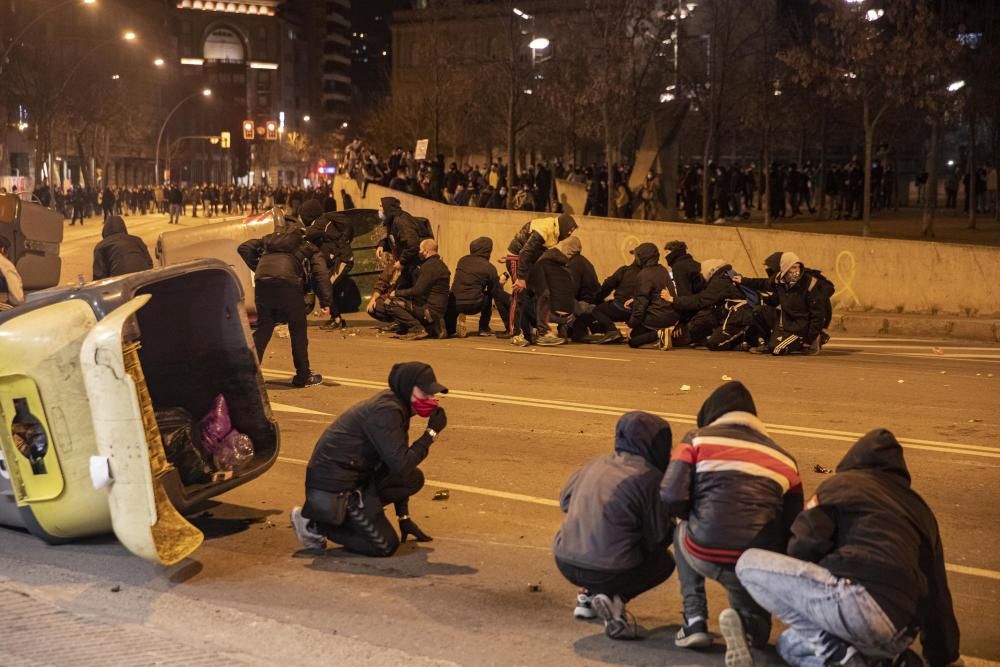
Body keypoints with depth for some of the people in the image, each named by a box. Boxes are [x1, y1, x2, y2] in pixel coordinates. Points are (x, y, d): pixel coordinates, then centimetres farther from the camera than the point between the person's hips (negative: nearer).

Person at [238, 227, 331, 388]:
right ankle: (303, 376, 16)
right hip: (288, 281, -3)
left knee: (263, 329, 15)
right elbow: (320, 273, 10)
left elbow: (244, 248, 26)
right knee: (298, 329, 10)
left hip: (262, 280, 3)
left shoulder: (270, 240, 37)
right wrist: (325, 301, 2)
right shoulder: (309, 249, 28)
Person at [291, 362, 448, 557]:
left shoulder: (395, 406, 8)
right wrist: (432, 433, -17)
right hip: (333, 485, -10)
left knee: (413, 479, 4)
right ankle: (315, 524, -1)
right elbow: (401, 465, -26)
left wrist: (404, 518, 15)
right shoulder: (385, 411, -22)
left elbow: (397, 460, 14)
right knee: (386, 546, -9)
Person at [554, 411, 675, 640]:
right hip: (610, 571, -6)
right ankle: (615, 599, -4)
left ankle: (589, 595, 16)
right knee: (665, 561, 20)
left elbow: (565, 500, 19)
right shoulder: (650, 478, -9)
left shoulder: (596, 464, 8)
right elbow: (659, 539, -6)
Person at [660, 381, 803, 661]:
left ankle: (694, 621, 19)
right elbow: (793, 527, 16)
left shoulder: (698, 438, 11)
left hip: (704, 553, -2)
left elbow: (671, 496, 0)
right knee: (757, 632, 30)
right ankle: (747, 620, -7)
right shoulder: (783, 459, 20)